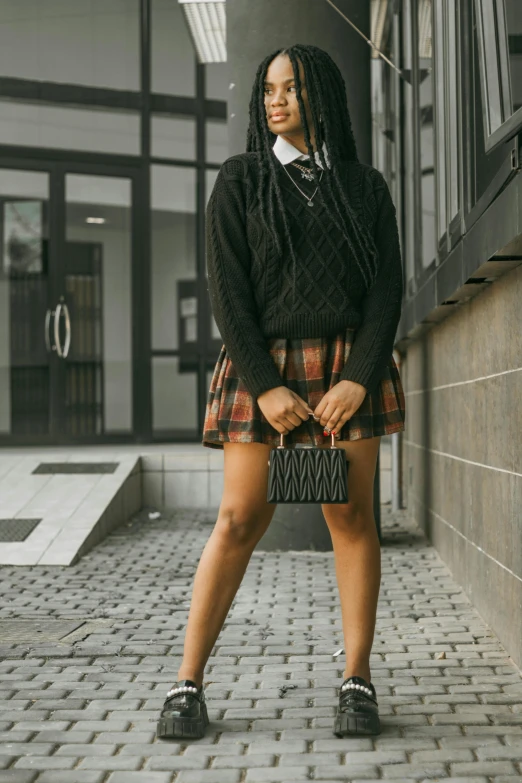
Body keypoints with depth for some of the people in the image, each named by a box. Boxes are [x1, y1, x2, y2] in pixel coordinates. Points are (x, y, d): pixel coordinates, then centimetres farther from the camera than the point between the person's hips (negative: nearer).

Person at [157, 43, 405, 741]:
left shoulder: (365, 187, 11)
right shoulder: (240, 181, 7)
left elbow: (387, 289, 5)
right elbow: (227, 289, -1)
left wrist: (360, 378, -9)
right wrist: (264, 385, -11)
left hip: (349, 367, 1)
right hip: (262, 367, -1)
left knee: (352, 517, 1)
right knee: (240, 520, -4)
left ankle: (357, 681, 8)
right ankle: (188, 683, 1)